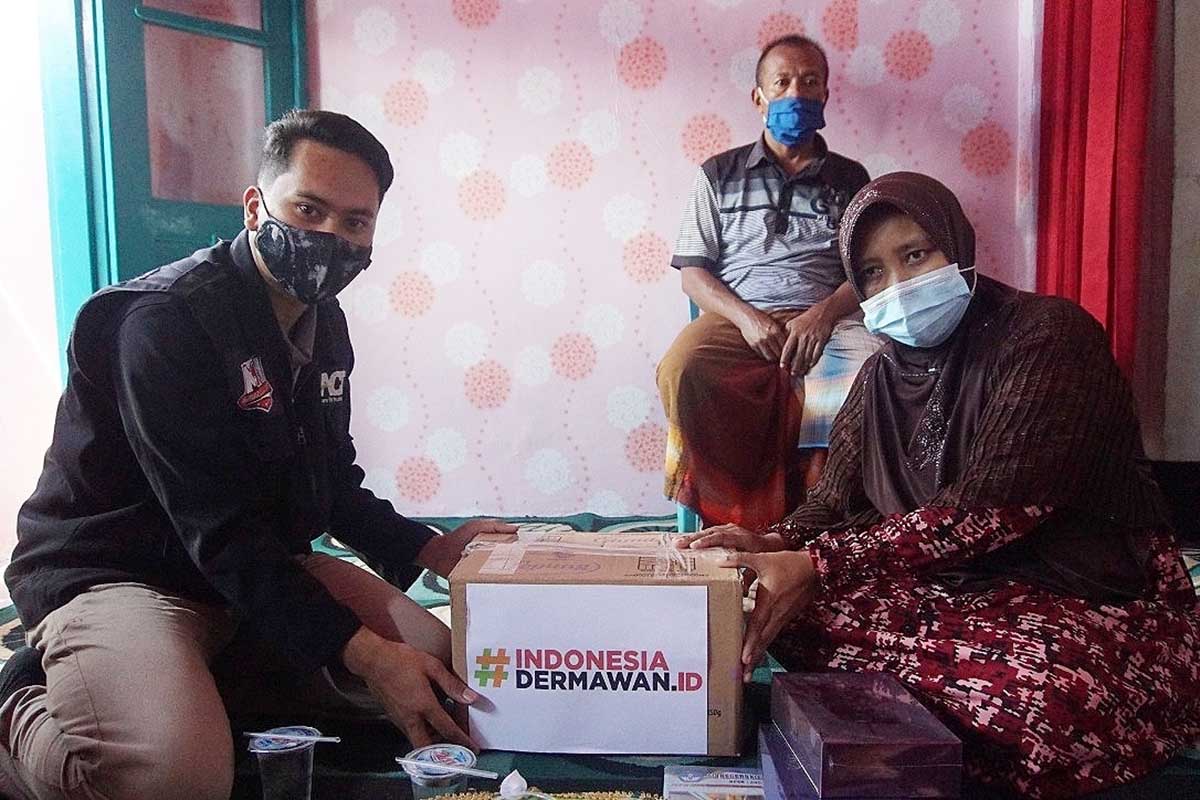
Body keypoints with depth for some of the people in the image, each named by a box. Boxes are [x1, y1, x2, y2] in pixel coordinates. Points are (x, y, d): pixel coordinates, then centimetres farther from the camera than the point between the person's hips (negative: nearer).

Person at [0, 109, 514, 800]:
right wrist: (363, 653, -28)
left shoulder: (325, 325, 6)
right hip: (114, 579, -8)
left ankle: (196, 675, 2)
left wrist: (432, 549, -1)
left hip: (267, 568, 8)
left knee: (440, 664, -1)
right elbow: (219, 530, -25)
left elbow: (334, 484, 14)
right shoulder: (166, 320, -20)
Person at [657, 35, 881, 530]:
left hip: (829, 321, 1)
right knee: (680, 370, -33)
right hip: (738, 318, 0)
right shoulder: (719, 174, 16)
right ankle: (742, 505, -15)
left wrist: (823, 313, -13)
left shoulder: (850, 178, 19)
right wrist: (747, 317, -11)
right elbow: (692, 271, 8)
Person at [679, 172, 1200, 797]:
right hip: (955, 587, 5)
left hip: (1096, 598, -5)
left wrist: (819, 567, -31)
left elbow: (993, 503, -26)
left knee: (1042, 696, -37)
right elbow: (837, 498, 3)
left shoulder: (1048, 333, -15)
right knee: (790, 611, -15)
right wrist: (775, 543, -21)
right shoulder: (883, 375, 5)